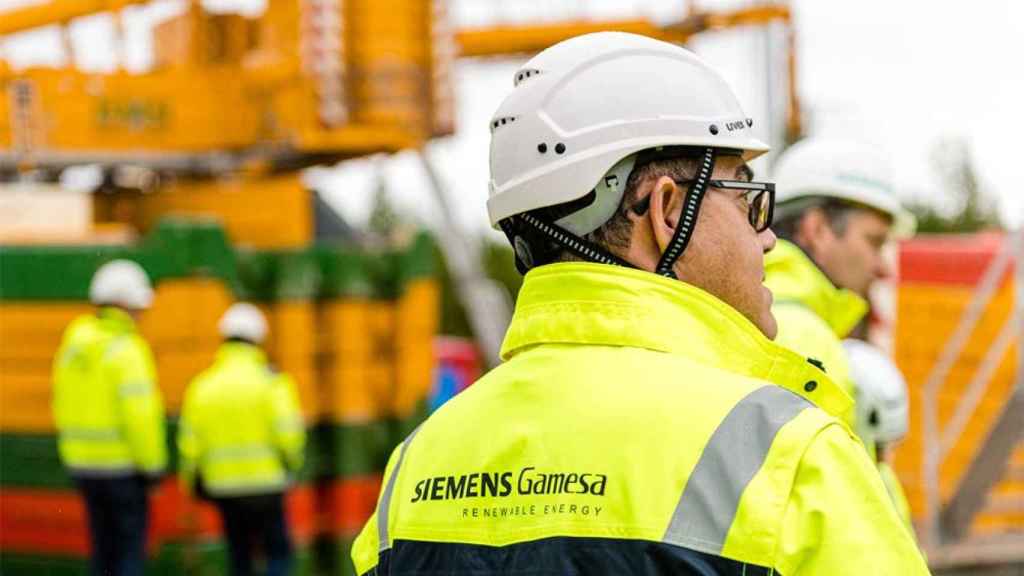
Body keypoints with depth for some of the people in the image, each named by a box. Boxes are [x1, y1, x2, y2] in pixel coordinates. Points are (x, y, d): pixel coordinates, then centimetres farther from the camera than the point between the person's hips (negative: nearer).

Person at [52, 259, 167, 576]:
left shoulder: (74, 345, 8)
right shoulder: (125, 351, -15)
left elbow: (63, 405, 12)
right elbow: (138, 414, -20)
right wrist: (152, 465, -13)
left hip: (82, 462, 7)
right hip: (123, 464, -7)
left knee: (103, 546, 14)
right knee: (130, 548, 0)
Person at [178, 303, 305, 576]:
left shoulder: (201, 386, 4)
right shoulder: (271, 382, -8)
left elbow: (189, 443, 4)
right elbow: (288, 433, -13)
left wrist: (194, 482, 18)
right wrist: (291, 462, 6)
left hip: (223, 486, 4)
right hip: (265, 482, -4)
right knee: (279, 553, 6)